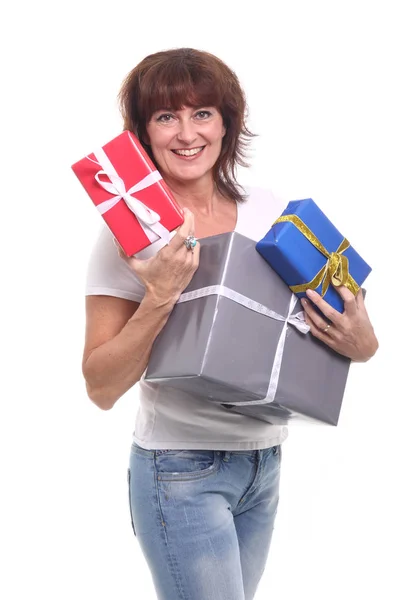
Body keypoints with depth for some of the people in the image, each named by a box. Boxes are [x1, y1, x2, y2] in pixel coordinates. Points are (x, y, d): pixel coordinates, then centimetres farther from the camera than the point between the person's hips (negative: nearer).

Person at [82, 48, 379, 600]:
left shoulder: (267, 212, 0)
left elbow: (328, 316, 10)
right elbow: (101, 387, -13)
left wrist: (362, 344, -12)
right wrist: (160, 297, -26)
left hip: (265, 460, 5)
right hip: (181, 471, -5)